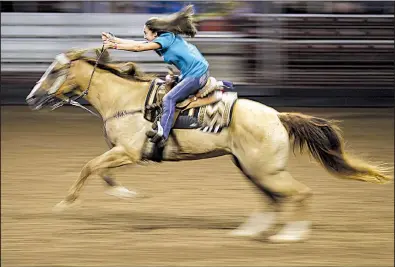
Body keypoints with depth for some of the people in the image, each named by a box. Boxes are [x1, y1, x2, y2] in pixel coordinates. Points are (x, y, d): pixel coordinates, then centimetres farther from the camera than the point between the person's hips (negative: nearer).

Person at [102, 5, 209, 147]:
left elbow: (139, 47, -19)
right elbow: (137, 44, 13)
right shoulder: (164, 39, 13)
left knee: (169, 98, -16)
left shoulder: (167, 38, -14)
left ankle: (162, 134, -22)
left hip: (197, 74, -11)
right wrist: (113, 39, 10)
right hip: (189, 73, 11)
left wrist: (115, 46, -16)